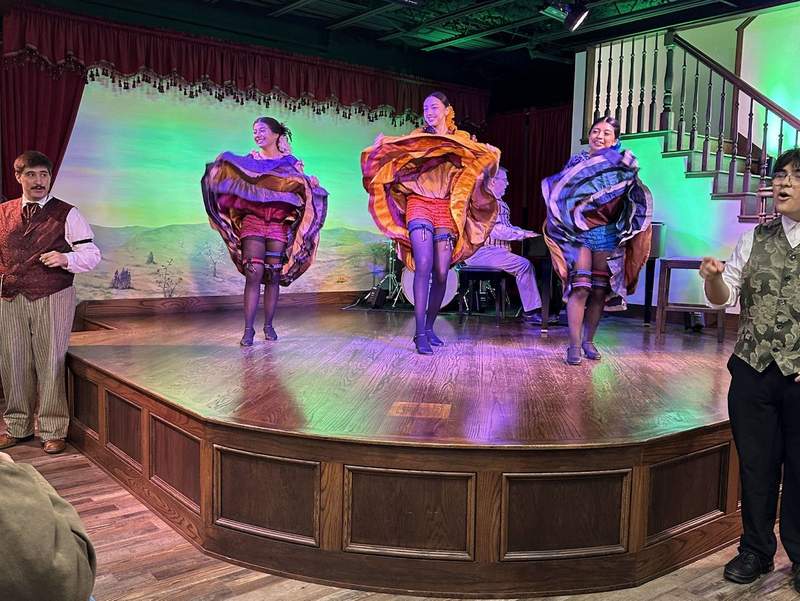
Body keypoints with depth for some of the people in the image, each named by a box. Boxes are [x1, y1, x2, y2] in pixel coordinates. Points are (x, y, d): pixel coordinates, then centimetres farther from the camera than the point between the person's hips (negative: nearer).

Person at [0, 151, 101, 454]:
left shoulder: (66, 214, 1)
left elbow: (92, 254, -2)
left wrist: (65, 259, -20)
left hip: (53, 298, -3)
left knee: (50, 364, 0)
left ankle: (53, 432, 11)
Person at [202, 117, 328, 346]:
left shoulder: (290, 162, 10)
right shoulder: (249, 160, 11)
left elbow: (302, 191, 8)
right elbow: (232, 182, 3)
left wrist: (312, 185, -12)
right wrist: (220, 166, -13)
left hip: (279, 224, 1)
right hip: (253, 221, -1)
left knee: (273, 276, 2)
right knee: (254, 274, -10)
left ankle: (268, 325, 14)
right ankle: (248, 329, -9)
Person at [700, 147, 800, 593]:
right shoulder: (754, 239, 6)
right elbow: (723, 298, 9)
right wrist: (714, 276, -13)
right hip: (753, 372, 3)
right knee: (755, 465, 12)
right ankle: (756, 551, 29)